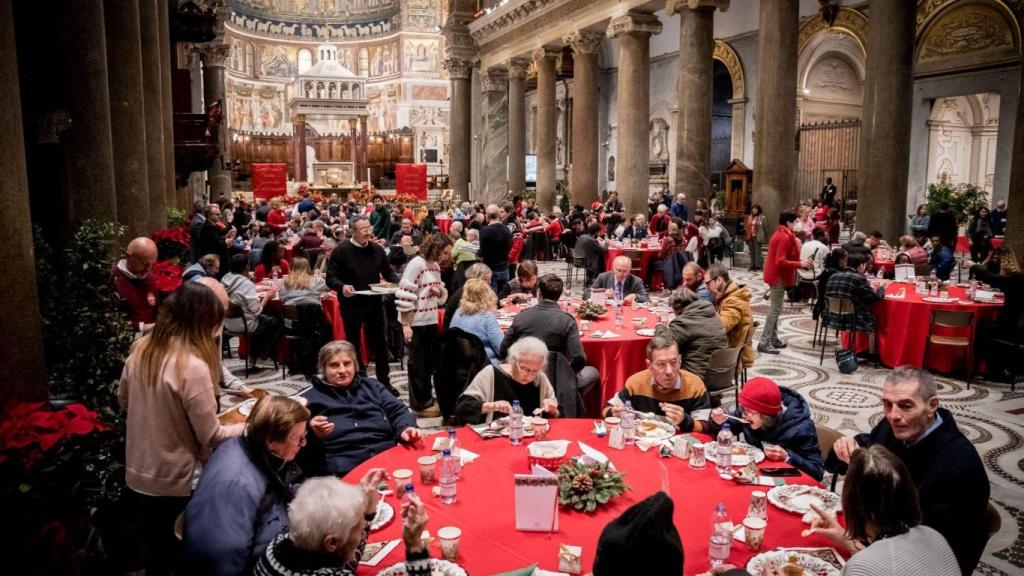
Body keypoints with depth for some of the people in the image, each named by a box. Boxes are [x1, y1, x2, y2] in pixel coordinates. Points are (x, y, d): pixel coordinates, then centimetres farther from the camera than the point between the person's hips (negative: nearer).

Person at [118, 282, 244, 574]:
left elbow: (124, 400, 14)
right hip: (175, 486, -7)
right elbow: (211, 436, -20)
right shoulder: (193, 366, -27)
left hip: (137, 479, 7)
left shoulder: (140, 349, -4)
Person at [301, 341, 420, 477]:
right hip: (345, 469, -2)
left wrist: (406, 429, -7)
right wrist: (313, 434, -15)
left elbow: (398, 411, 16)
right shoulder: (311, 399, 14)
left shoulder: (372, 386, 23)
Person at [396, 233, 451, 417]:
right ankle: (420, 404, 14)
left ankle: (426, 398, 28)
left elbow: (443, 295, 20)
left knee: (428, 362, 15)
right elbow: (404, 296, -19)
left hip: (431, 321, 8)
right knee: (417, 363, 4)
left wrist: (439, 291, -4)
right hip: (415, 323, -8)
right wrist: (405, 325, -21)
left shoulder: (436, 266, 8)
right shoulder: (416, 264, -16)